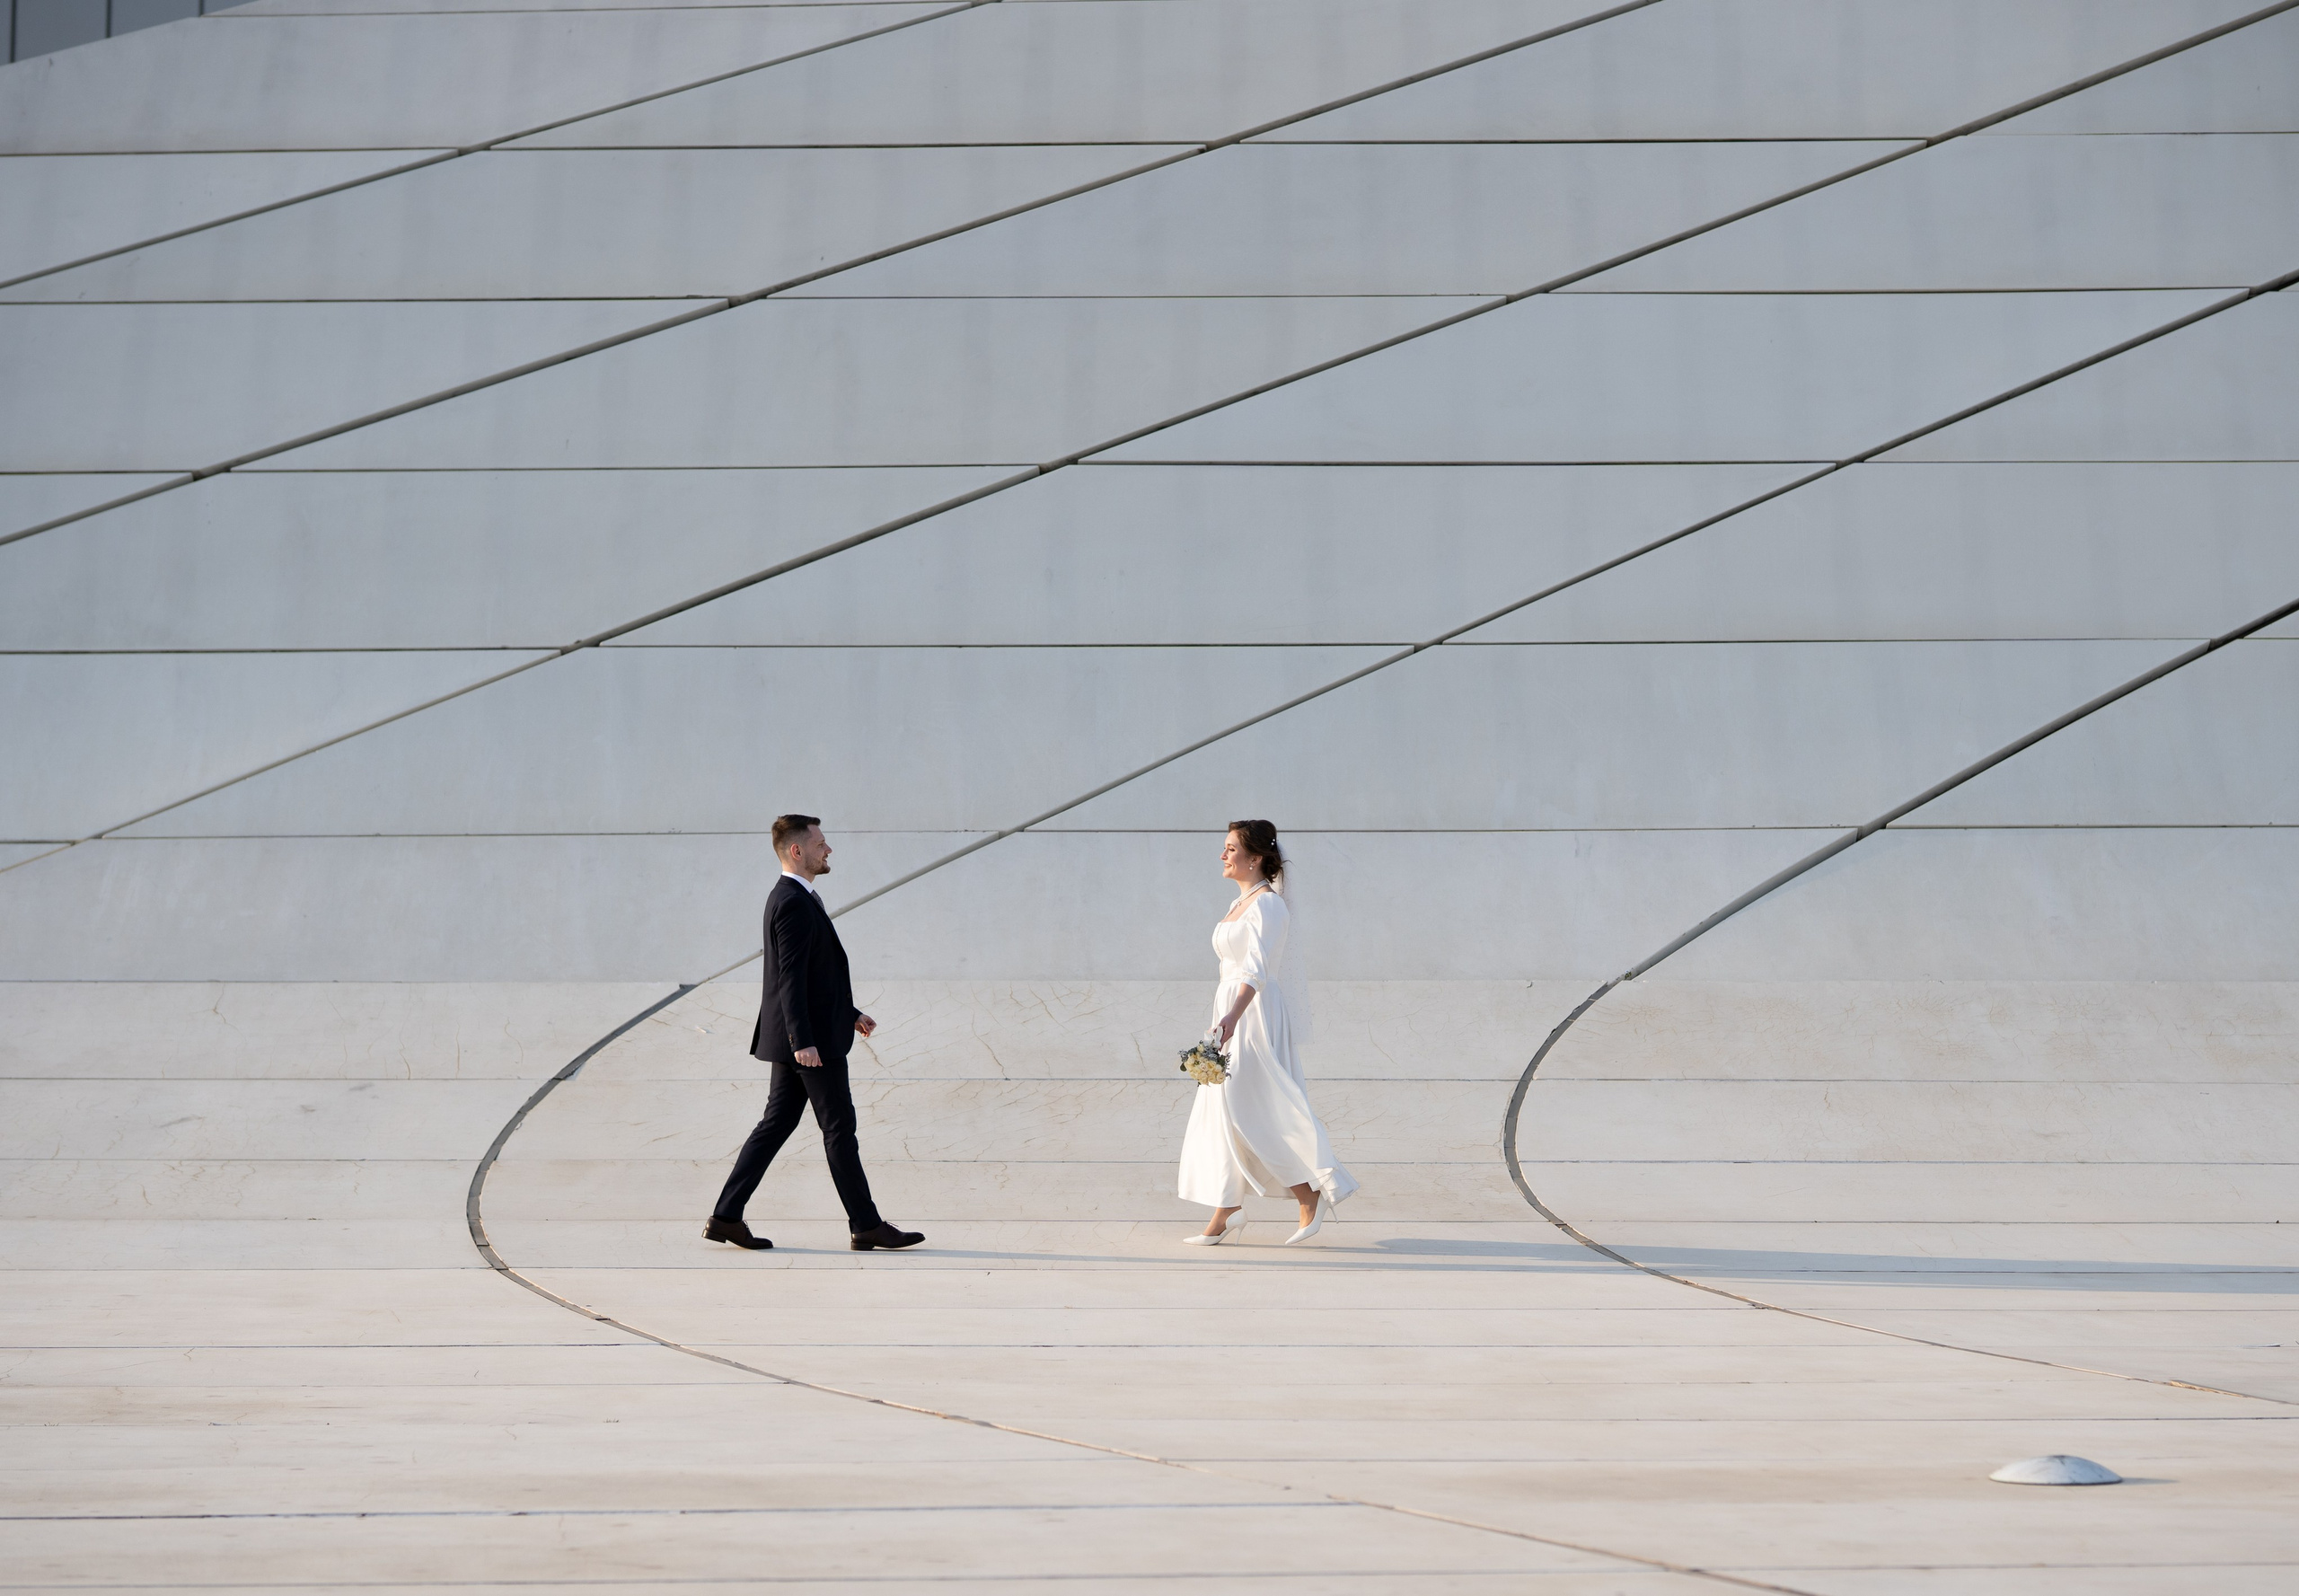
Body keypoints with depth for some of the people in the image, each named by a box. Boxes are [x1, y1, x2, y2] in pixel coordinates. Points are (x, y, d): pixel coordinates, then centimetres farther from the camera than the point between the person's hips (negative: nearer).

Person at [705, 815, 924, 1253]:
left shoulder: (795, 899, 16)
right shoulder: (794, 903, -17)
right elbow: (790, 976, -22)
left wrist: (849, 1013, 25)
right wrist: (803, 1040, -26)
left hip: (802, 1036, 10)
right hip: (812, 1037, -10)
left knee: (776, 1124, 10)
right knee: (839, 1129, -2)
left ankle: (726, 1217, 9)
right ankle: (866, 1225, 4)